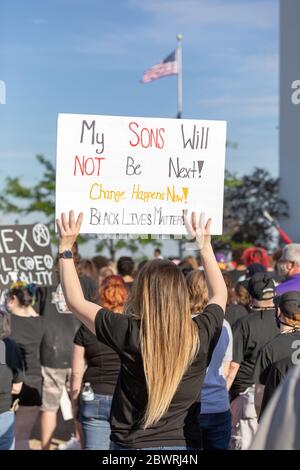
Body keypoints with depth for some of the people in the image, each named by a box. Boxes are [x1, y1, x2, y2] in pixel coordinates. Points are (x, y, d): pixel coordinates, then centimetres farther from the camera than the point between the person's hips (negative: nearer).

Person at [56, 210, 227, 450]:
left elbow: (76, 300, -2)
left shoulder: (130, 334, -16)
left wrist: (66, 247, 6)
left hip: (134, 444, -2)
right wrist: (205, 245, 24)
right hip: (185, 443, 3)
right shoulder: (201, 336, -7)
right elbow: (219, 294, 16)